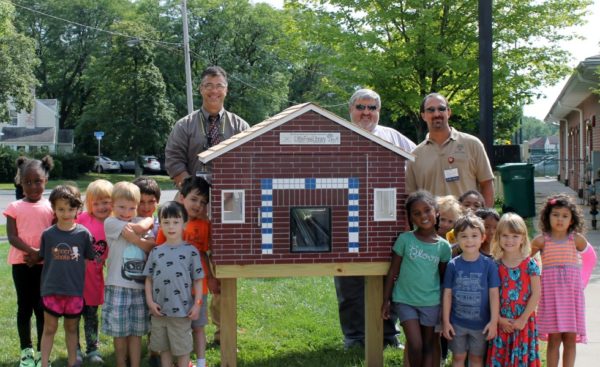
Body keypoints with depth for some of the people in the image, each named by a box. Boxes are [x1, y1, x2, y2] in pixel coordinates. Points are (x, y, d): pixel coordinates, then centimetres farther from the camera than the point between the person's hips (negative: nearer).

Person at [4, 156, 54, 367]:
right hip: (21, 262, 0)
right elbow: (12, 237, -7)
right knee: (24, 306, 7)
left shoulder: (51, 207, 2)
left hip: (45, 263, 0)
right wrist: (32, 251, -20)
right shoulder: (15, 208, 0)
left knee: (42, 307, 5)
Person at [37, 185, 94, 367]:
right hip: (51, 290, 0)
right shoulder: (48, 234, -5)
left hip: (75, 290, 0)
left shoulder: (83, 233, -6)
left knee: (71, 328, 15)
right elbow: (43, 259, 5)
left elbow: (89, 260, 3)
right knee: (49, 328, 7)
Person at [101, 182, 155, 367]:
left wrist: (135, 239, -12)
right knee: (119, 332, 3)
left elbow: (153, 248, 2)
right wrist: (150, 219, 6)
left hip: (140, 286, 4)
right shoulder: (110, 223, -1)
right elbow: (139, 228, -12)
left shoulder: (142, 222, 13)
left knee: (137, 331, 8)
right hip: (118, 287, -3)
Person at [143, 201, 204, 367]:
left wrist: (197, 304, -7)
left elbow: (198, 280, -2)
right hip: (159, 311, 3)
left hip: (182, 310, -3)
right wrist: (150, 301, -3)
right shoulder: (155, 252, 4)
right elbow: (149, 279, 7)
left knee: (183, 349, 5)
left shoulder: (191, 251, -4)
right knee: (164, 348, 15)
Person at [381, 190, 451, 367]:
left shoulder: (444, 246, -4)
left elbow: (443, 277, 6)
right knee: (415, 346, -8)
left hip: (431, 302, 2)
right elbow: (393, 271, -3)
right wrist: (386, 300, -3)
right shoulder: (405, 239, -9)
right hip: (405, 300, -2)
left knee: (428, 346, 11)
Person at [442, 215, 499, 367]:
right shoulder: (453, 265, -6)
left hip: (481, 323, -1)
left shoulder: (489, 265, -8)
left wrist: (494, 321, -10)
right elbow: (447, 294, -2)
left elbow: (494, 294, -7)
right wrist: (446, 321, -2)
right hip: (457, 322, 1)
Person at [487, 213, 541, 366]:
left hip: (524, 321, -1)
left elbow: (536, 294, -6)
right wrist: (499, 319, -10)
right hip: (501, 323, 2)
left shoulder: (530, 264, -4)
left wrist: (523, 319, -10)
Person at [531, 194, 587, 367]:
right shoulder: (542, 240, -1)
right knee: (554, 338, 0)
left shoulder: (576, 239, 2)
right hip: (551, 292, -1)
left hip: (572, 291, 1)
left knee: (570, 338, 3)